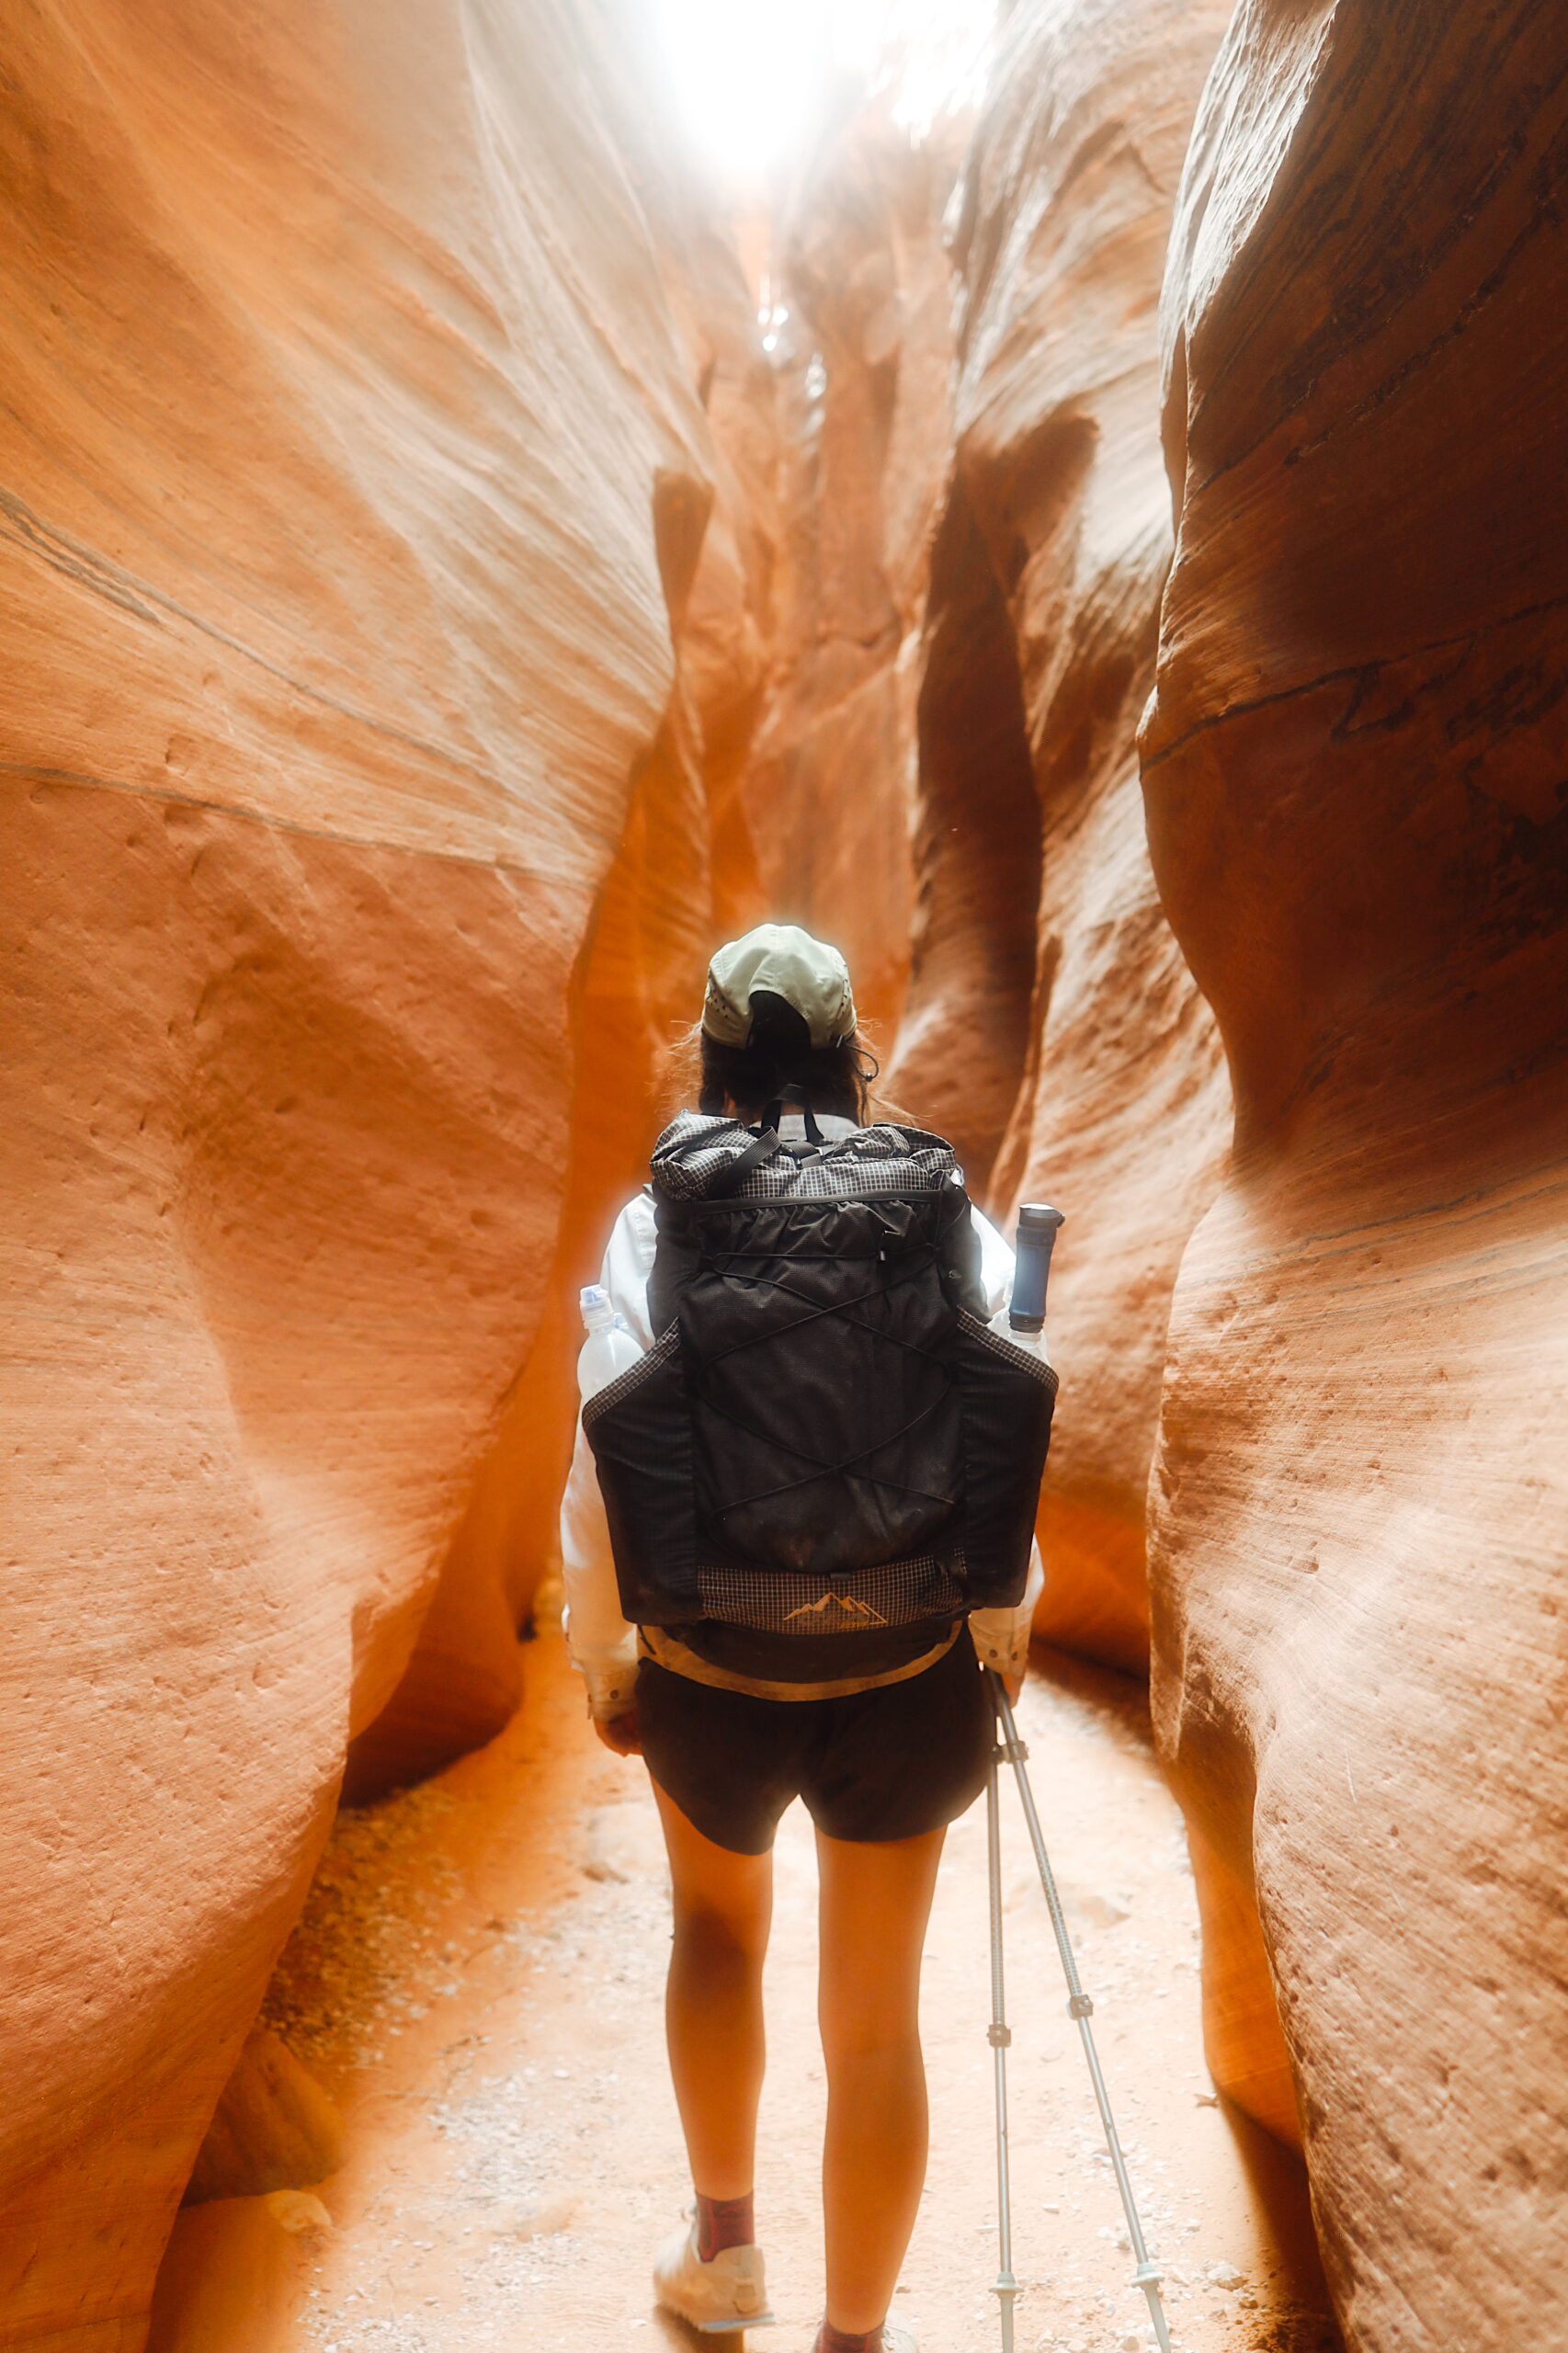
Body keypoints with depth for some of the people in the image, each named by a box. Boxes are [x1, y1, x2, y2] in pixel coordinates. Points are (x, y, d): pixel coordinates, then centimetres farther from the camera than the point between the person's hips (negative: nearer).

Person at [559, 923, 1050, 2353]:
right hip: (906, 1684, 0)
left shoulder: (651, 1232, -11)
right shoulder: (950, 1224, -9)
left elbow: (603, 1488, -7)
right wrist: (1006, 1625, 14)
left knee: (718, 1921, 32)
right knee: (876, 2019, 20)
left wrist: (600, 1660, 10)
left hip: (712, 1683, 0)